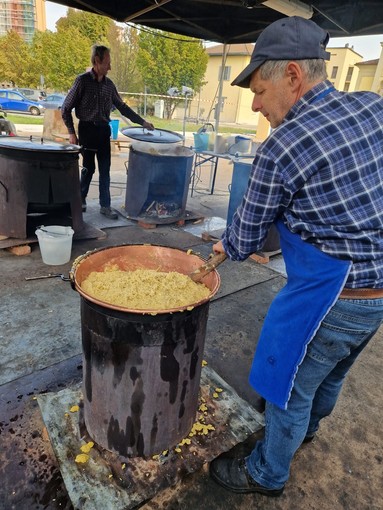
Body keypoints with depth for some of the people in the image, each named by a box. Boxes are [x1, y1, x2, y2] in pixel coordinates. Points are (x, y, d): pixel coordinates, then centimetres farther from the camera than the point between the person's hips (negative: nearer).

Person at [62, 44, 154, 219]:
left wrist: (142, 122, 13)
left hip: (104, 130, 5)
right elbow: (66, 108, -6)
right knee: (88, 168, 1)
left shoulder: (109, 84, 8)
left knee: (105, 169, 4)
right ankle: (79, 200, 22)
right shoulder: (82, 80, -8)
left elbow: (122, 107, 16)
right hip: (87, 129, -4)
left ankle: (105, 206, 11)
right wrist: (71, 132, -10)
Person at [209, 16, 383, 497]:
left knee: (291, 386, 13)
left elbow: (246, 238, -10)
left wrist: (224, 246, 12)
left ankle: (266, 474, 38)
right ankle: (306, 428, 57)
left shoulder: (278, 150, -21)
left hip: (330, 297, -8)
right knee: (330, 373, 29)